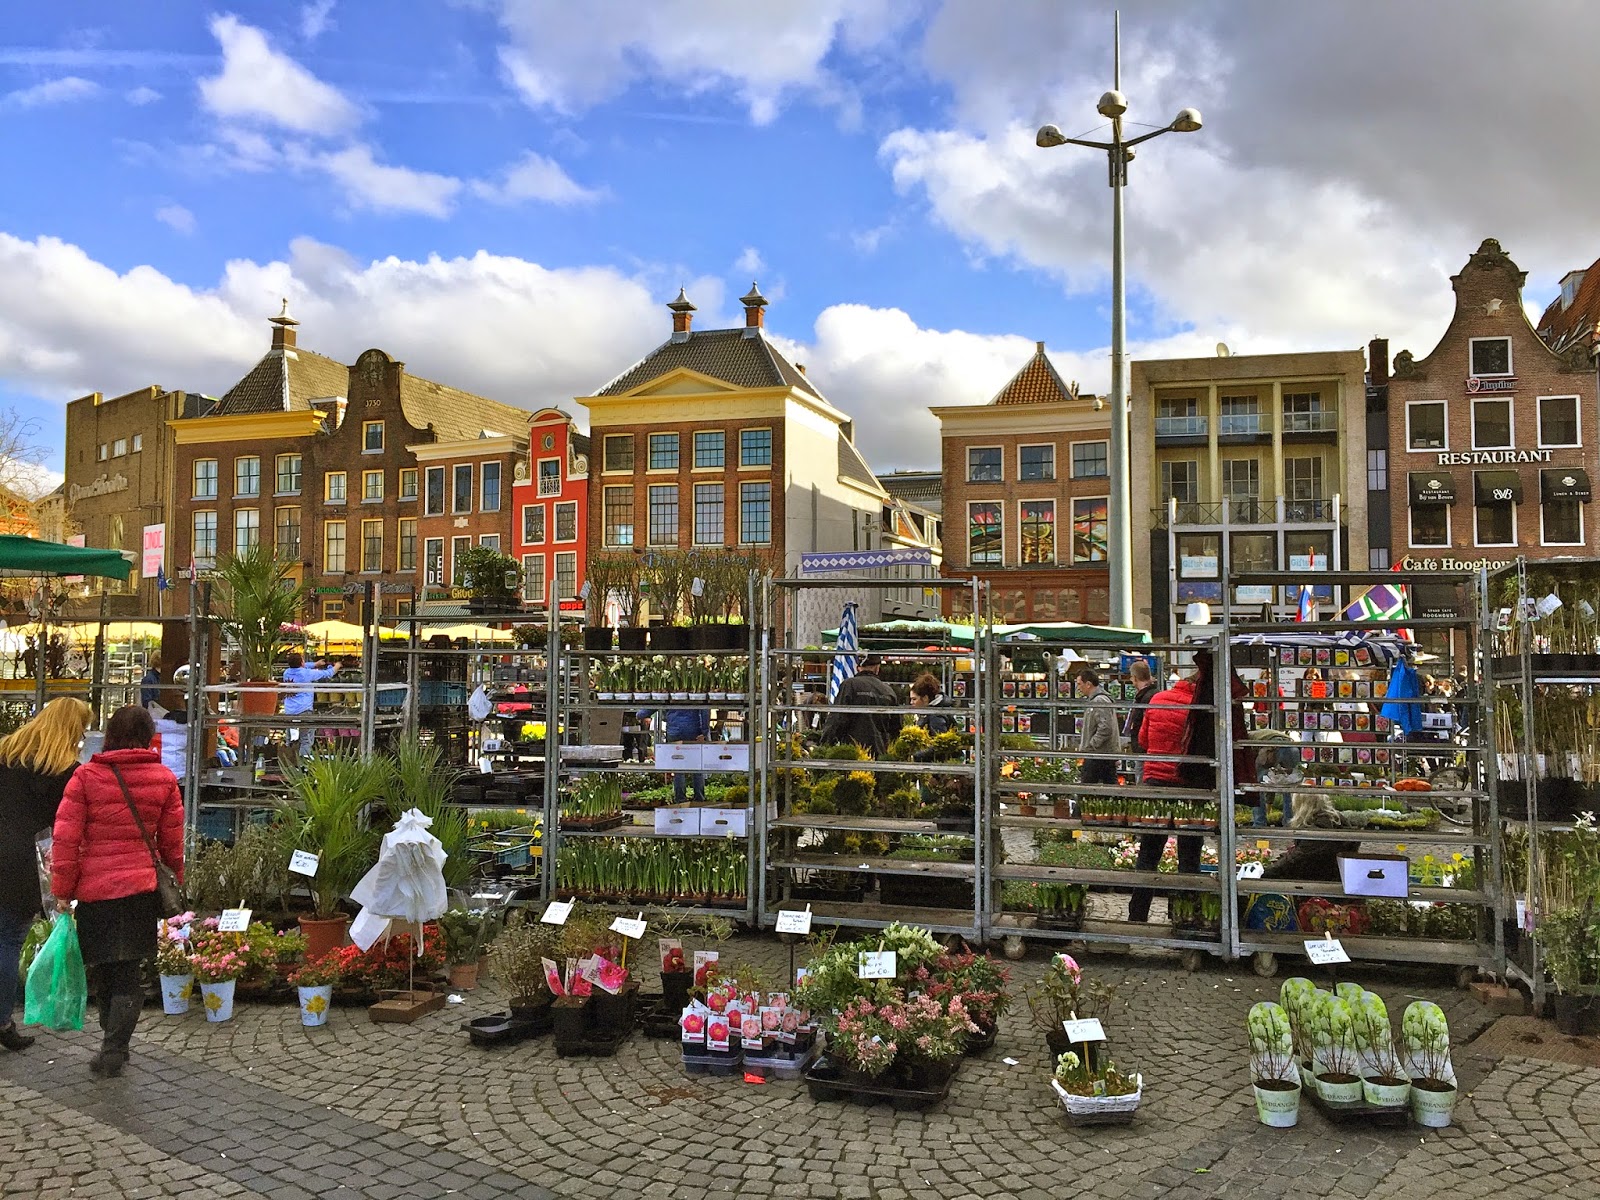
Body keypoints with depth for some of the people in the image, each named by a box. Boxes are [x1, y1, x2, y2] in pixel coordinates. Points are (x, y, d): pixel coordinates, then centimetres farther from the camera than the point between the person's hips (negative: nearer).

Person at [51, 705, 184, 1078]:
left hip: (94, 891, -1)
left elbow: (66, 838, -5)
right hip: (141, 888, 1)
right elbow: (172, 842, 5)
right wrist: (174, 882, 18)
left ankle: (115, 1043, 28)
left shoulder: (85, 776, -6)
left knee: (103, 968, 15)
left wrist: (62, 890, 3)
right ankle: (113, 1049, 3)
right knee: (127, 971, 9)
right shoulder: (164, 779, -1)